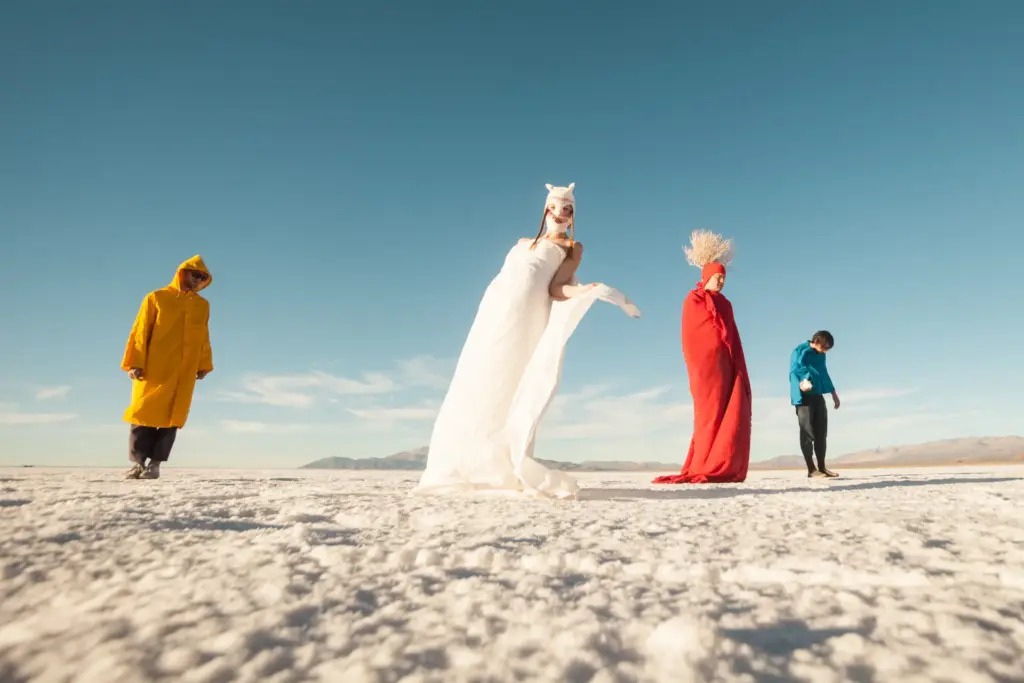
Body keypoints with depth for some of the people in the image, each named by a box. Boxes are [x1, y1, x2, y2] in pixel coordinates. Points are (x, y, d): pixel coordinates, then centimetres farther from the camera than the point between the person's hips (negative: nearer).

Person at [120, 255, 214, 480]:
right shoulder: (156, 298, 3)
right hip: (153, 370, -2)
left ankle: (154, 464, 7)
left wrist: (204, 365, 8)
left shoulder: (203, 305, 12)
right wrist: (135, 363, -6)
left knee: (171, 417, 0)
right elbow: (140, 332, 0)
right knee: (144, 415, 1)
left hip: (184, 374, 2)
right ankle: (138, 462, 9)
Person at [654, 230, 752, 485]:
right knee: (711, 414, -10)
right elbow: (690, 337, -7)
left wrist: (738, 366, 9)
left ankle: (726, 469, 3)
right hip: (708, 364, -7)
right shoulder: (694, 300, 0)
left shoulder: (724, 303, 22)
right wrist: (699, 368, -14)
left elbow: (732, 336, 19)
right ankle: (703, 470, -7)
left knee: (734, 414, 0)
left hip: (728, 365, 7)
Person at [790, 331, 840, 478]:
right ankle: (811, 469, -3)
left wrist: (833, 393, 34)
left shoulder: (821, 356, 18)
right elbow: (795, 370, -20)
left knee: (821, 432, 7)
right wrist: (803, 381, -40)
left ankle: (822, 467, 15)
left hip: (818, 396, 8)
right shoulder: (800, 351, -7)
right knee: (807, 432, -7)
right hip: (804, 396, -8)